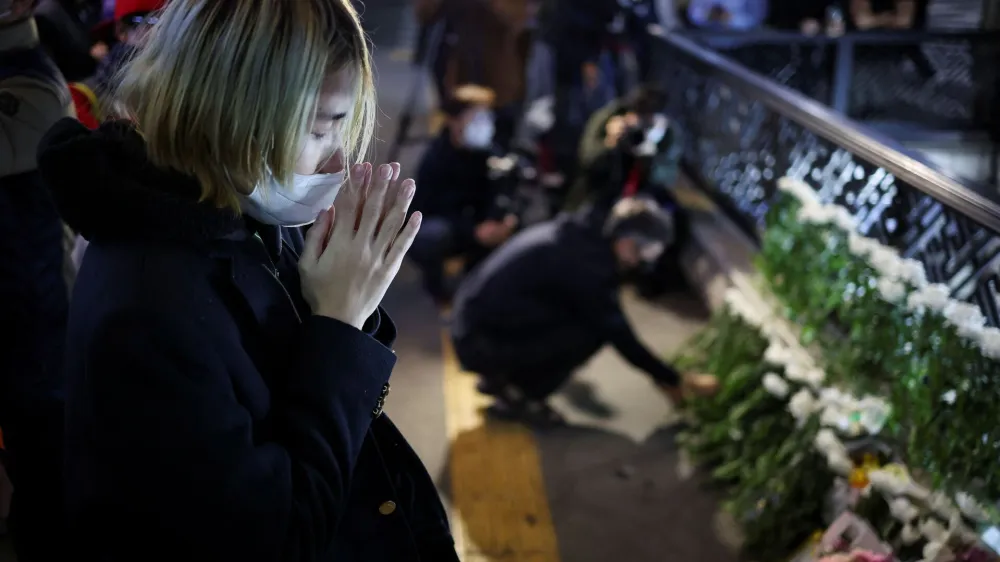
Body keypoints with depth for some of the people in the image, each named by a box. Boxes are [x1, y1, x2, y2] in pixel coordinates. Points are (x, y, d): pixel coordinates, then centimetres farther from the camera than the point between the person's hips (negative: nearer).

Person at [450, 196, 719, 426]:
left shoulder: (577, 237, 7)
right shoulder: (585, 265, -21)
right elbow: (622, 339, -14)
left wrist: (660, 373, 20)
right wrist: (677, 381, -2)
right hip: (482, 345, -9)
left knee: (595, 316, 12)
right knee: (594, 329, -13)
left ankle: (503, 375, 15)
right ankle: (515, 394, -2)